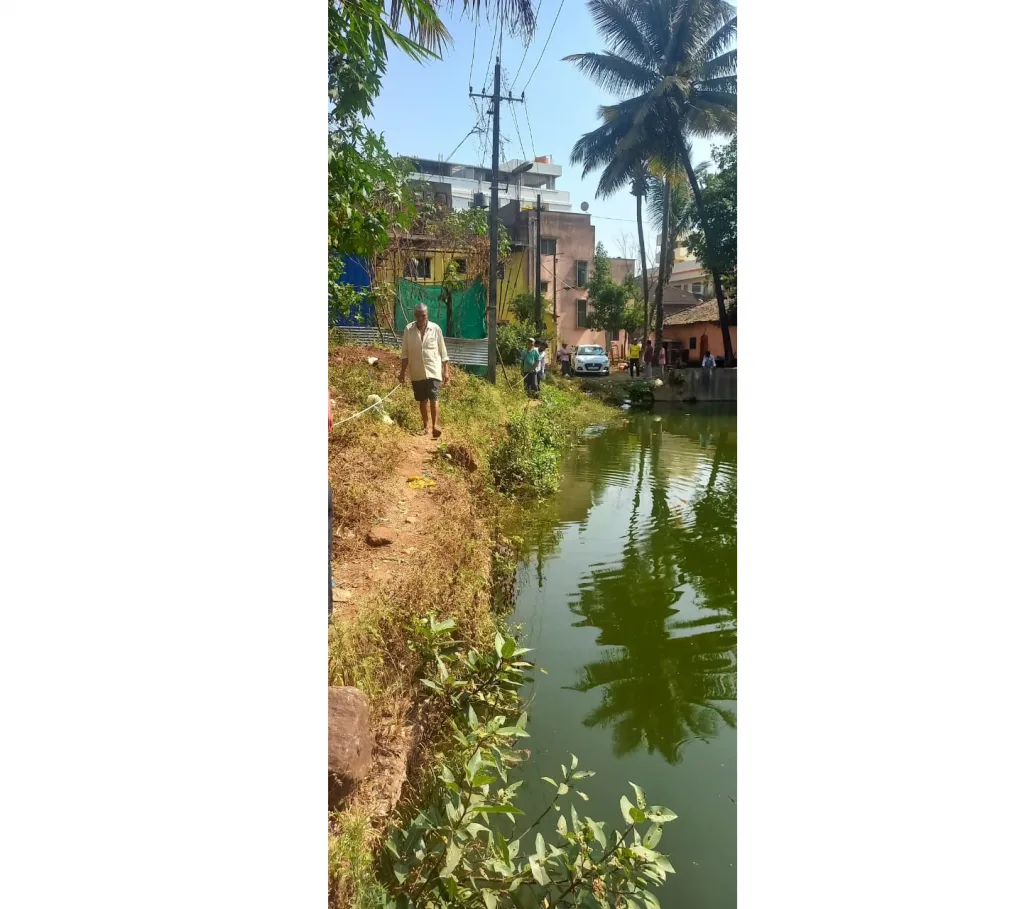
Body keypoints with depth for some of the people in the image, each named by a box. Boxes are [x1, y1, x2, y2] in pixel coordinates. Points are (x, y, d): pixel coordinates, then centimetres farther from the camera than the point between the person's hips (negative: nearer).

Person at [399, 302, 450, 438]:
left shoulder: (435, 328, -3)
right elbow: (405, 353, 4)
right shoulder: (408, 330, -1)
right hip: (417, 372, 2)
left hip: (433, 370, -2)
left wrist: (445, 371, 0)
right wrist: (402, 372, 2)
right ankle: (425, 425, 22)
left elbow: (443, 351, 2)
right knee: (422, 400, 10)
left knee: (433, 397, -15)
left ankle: (435, 424, -11)